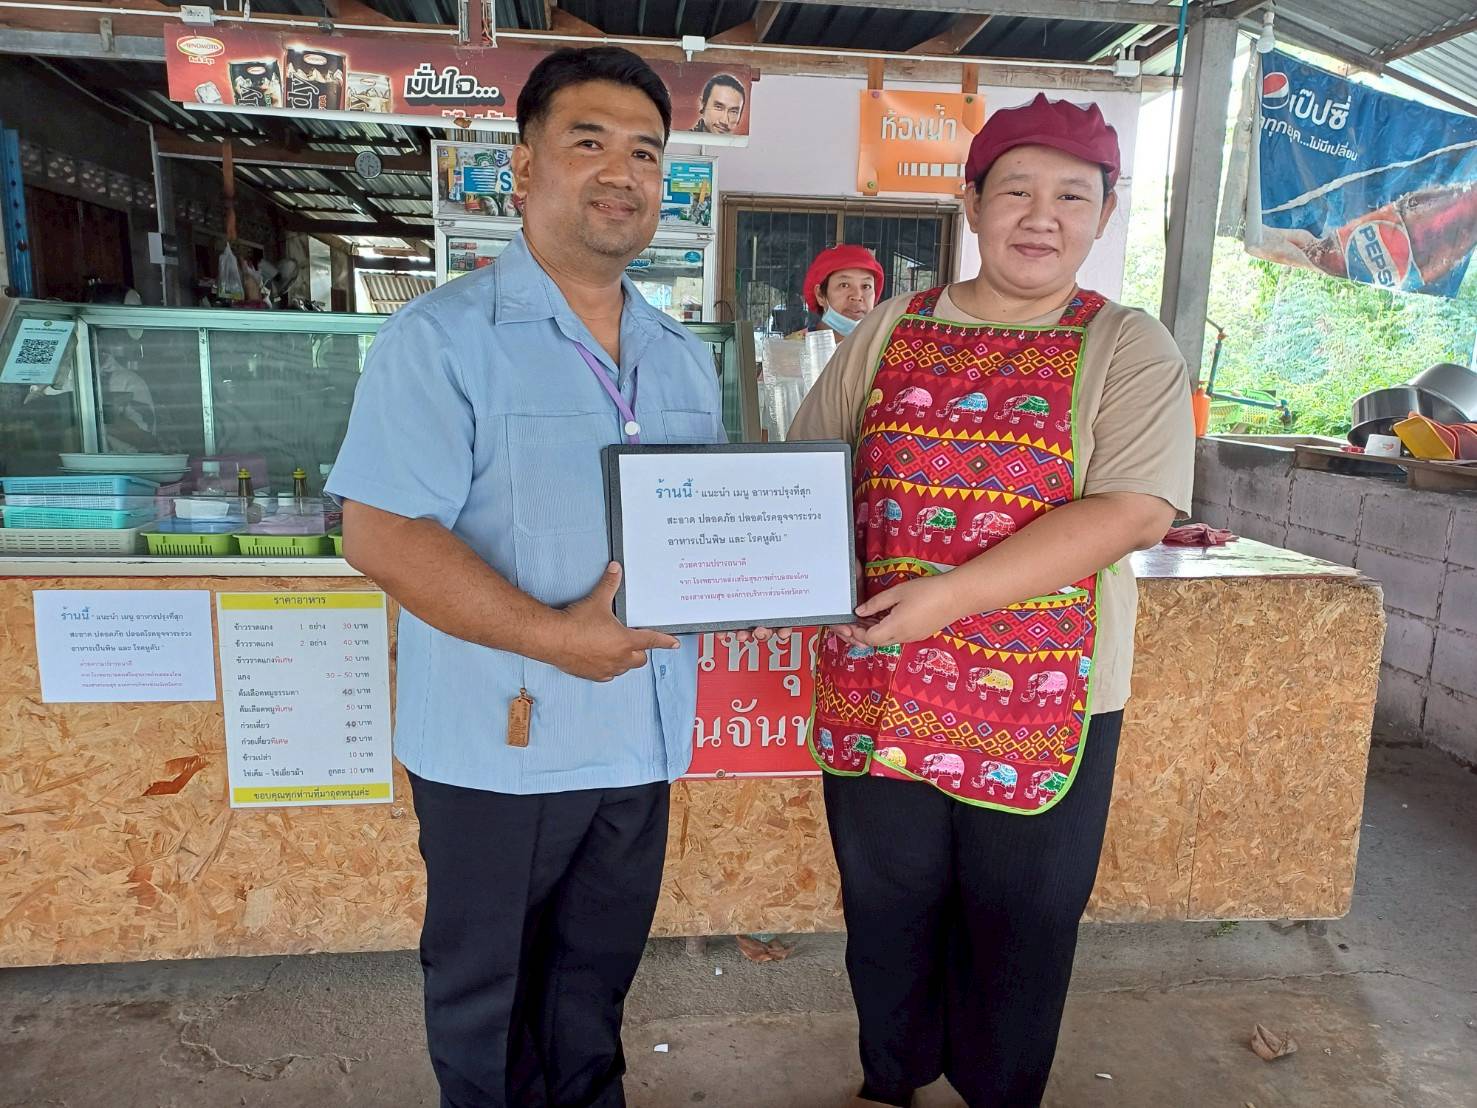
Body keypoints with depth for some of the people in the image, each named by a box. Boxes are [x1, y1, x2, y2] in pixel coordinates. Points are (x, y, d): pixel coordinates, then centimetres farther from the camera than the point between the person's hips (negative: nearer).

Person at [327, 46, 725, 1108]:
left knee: (597, 979, 23)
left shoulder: (683, 356, 9)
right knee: (485, 991, 17)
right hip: (503, 741, -5)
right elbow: (382, 533, -18)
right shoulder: (444, 337, -11)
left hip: (643, 734, 6)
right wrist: (551, 635, -24)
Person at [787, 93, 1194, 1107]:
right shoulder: (890, 330, 5)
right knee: (887, 906, 19)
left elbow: (1131, 512, -16)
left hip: (1041, 700, -2)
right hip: (875, 686, 3)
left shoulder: (1130, 351, -3)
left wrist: (952, 594, -24)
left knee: (1020, 927, 16)